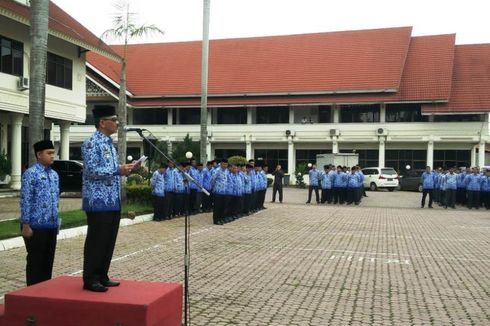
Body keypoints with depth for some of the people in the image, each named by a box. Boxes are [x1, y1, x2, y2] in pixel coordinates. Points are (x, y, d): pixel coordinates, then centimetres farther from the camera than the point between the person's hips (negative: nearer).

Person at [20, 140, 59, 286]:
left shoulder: (54, 174, 12)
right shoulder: (30, 174, -9)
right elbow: (25, 201, -12)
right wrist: (26, 225, -15)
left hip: (51, 226, 7)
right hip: (36, 226, -7)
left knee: (48, 260, 13)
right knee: (35, 261, 3)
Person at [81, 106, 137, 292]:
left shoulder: (109, 144, 17)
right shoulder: (91, 143, -11)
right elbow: (92, 171, -19)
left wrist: (127, 169, 6)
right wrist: (118, 170, -21)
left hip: (113, 201, 9)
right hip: (98, 201, -9)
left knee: (109, 241, 12)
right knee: (96, 241, -2)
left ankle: (102, 276, 22)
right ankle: (90, 280, 7)